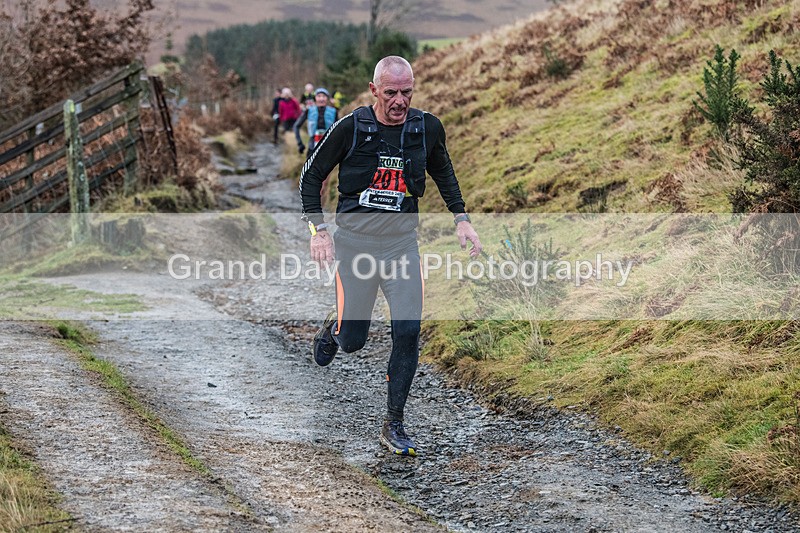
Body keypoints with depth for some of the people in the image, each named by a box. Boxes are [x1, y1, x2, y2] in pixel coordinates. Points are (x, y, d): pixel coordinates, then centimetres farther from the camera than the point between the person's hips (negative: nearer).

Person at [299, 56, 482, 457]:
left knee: (407, 333, -9)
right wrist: (318, 231, -7)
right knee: (352, 340, 2)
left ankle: (394, 425, 5)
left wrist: (461, 219, 10)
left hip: (402, 243, 2)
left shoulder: (427, 128, -1)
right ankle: (334, 326, 41)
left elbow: (443, 173, 19)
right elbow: (310, 177, 1)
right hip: (354, 240, -2)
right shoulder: (349, 128, -10)